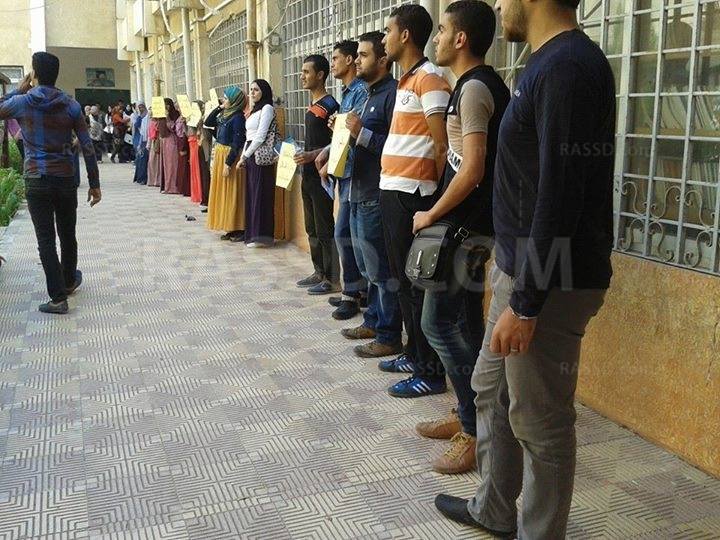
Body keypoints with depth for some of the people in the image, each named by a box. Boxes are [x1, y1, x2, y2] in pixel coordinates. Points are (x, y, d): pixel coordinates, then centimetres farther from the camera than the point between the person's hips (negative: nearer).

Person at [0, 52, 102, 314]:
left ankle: (58, 298, 0)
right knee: (67, 234, 18)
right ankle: (69, 281, 38)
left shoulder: (21, 102, -6)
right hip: (66, 179, 2)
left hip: (36, 181, -2)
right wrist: (94, 184, 3)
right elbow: (87, 147, -3)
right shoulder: (71, 105, -2)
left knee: (46, 240, 1)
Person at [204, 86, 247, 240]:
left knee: (232, 193, -4)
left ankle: (239, 229, 4)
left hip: (230, 156, -9)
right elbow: (208, 123, 15)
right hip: (220, 155, 9)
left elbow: (237, 143, -19)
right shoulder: (225, 114, 9)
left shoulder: (237, 117, -16)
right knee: (223, 193, 12)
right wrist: (219, 108, 6)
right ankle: (230, 228, 18)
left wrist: (228, 163, -20)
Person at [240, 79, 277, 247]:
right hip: (251, 155, 9)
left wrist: (245, 156, -11)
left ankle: (262, 236, -4)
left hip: (261, 155, -9)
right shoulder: (255, 110, 19)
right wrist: (244, 156, 9)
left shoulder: (267, 108, -7)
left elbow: (261, 137, -13)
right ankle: (253, 233, 14)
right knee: (251, 193, 8)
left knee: (261, 193, -7)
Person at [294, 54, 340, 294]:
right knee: (312, 228, 15)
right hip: (308, 175, 10)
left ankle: (332, 279, 3)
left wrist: (312, 155, -25)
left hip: (321, 176, -10)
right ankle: (319, 272, 25)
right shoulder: (312, 106, 16)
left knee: (325, 229, -4)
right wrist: (299, 154, 15)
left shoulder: (329, 105, -13)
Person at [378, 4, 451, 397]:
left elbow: (443, 146, -17)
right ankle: (414, 354, 29)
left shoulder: (428, 78, -13)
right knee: (403, 279, 16)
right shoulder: (406, 80, 17)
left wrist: (434, 196, -12)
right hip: (392, 191, 10)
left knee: (419, 284, -4)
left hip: (411, 195, -10)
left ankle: (431, 372, 5)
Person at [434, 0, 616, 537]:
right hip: (522, 269, 10)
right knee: (492, 389, 21)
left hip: (549, 284, -10)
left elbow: (560, 196, -24)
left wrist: (526, 304, -22)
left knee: (539, 422, 4)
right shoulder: (549, 64, 12)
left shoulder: (567, 67, -19)